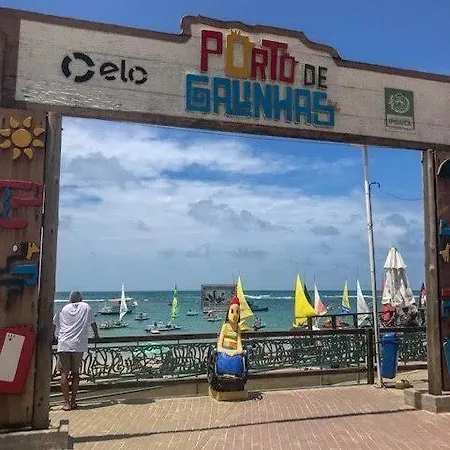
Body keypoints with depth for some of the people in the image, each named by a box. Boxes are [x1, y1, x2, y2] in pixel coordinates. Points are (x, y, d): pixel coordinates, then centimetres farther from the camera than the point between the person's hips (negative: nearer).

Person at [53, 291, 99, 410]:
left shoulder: (62, 309, 12)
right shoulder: (86, 307, 12)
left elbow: (53, 325, 19)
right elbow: (93, 324, 19)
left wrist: (53, 337, 37)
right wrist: (96, 335, 36)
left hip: (64, 345, 0)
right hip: (79, 345, 0)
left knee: (64, 374, 3)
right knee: (75, 373, 11)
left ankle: (67, 403, -1)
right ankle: (73, 401, 13)